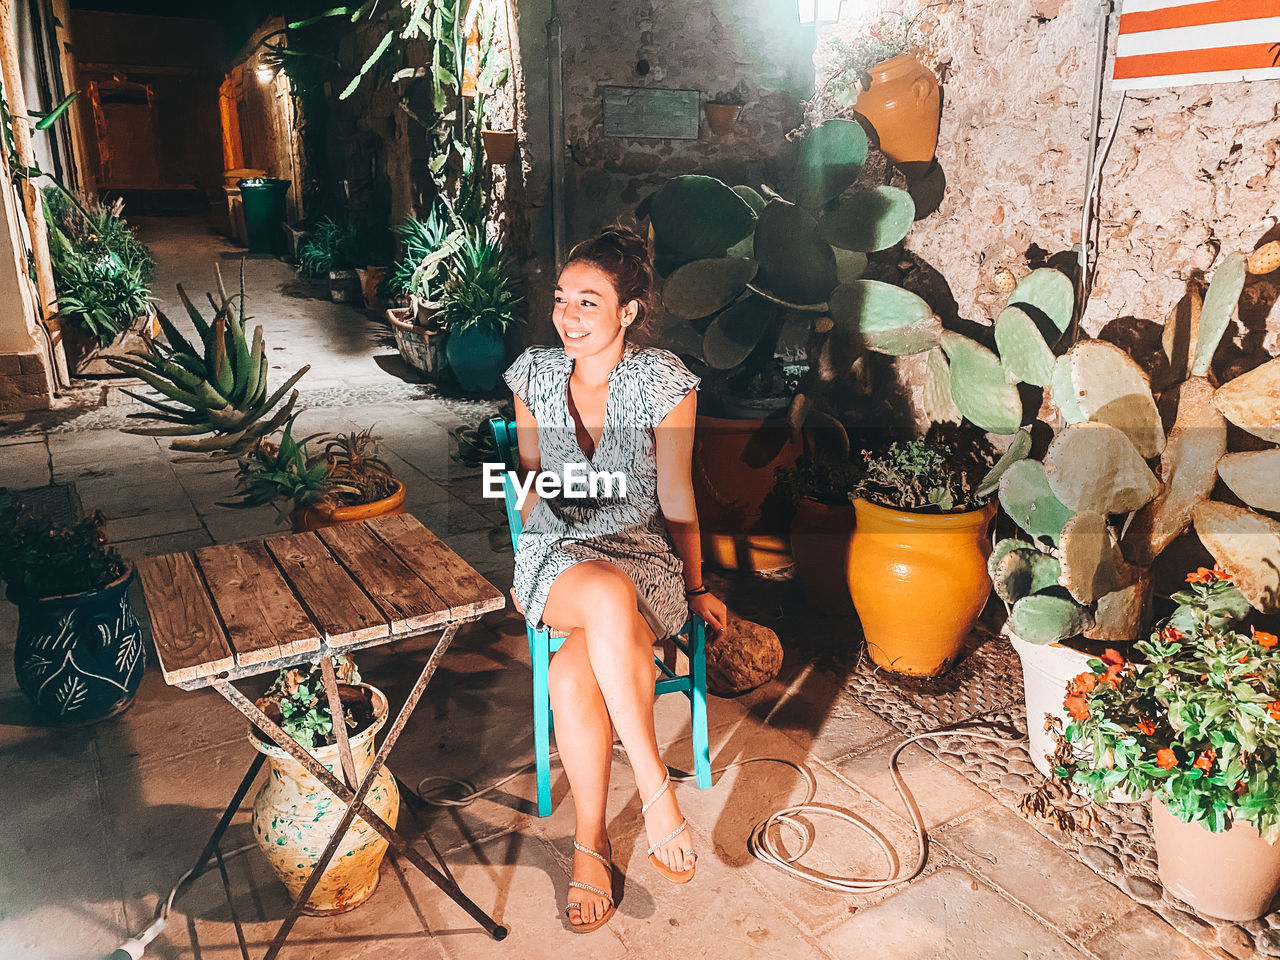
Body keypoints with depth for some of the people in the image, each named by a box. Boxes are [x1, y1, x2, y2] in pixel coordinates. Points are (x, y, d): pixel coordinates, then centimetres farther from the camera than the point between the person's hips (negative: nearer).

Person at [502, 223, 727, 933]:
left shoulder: (664, 380, -7)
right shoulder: (533, 373, 2)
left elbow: (676, 497, 1)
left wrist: (696, 588, 7)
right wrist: (526, 568, 16)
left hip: (642, 551, -1)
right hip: (556, 554, 2)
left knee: (572, 677, -33)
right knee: (608, 595, -39)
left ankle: (590, 843, -8)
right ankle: (654, 790, -24)